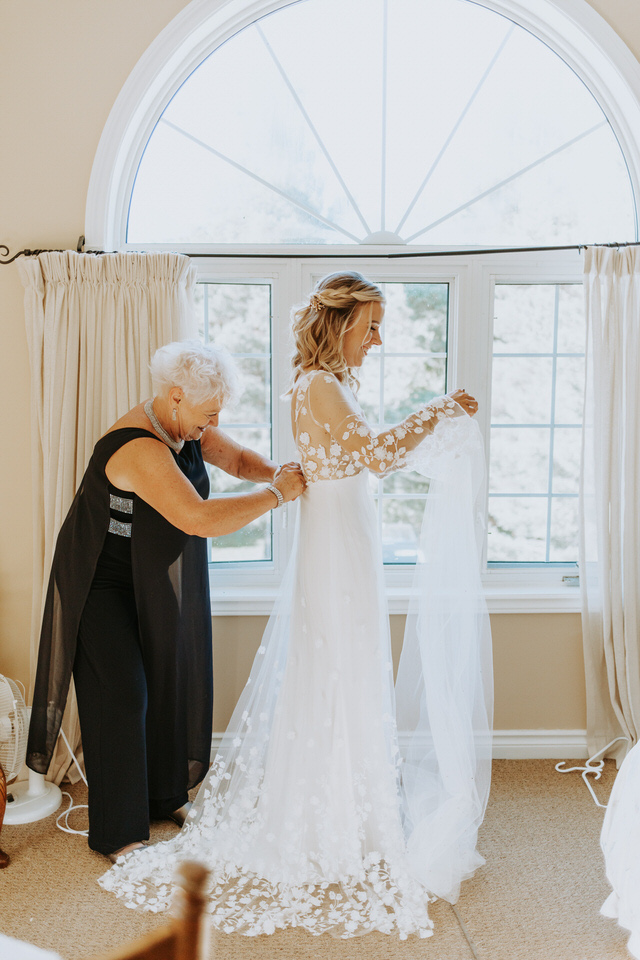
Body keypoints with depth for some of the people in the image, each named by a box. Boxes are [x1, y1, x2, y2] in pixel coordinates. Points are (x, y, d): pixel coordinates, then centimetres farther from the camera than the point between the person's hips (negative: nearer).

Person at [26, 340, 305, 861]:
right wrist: (275, 494, -33)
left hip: (157, 579, 9)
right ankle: (116, 832, 10)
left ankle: (164, 794, 36)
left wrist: (275, 472, -16)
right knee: (122, 695, -6)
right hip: (103, 583, -8)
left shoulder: (187, 428, -7)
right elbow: (199, 518, -43)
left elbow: (239, 458, 7)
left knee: (168, 681, 15)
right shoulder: (138, 448, -34)